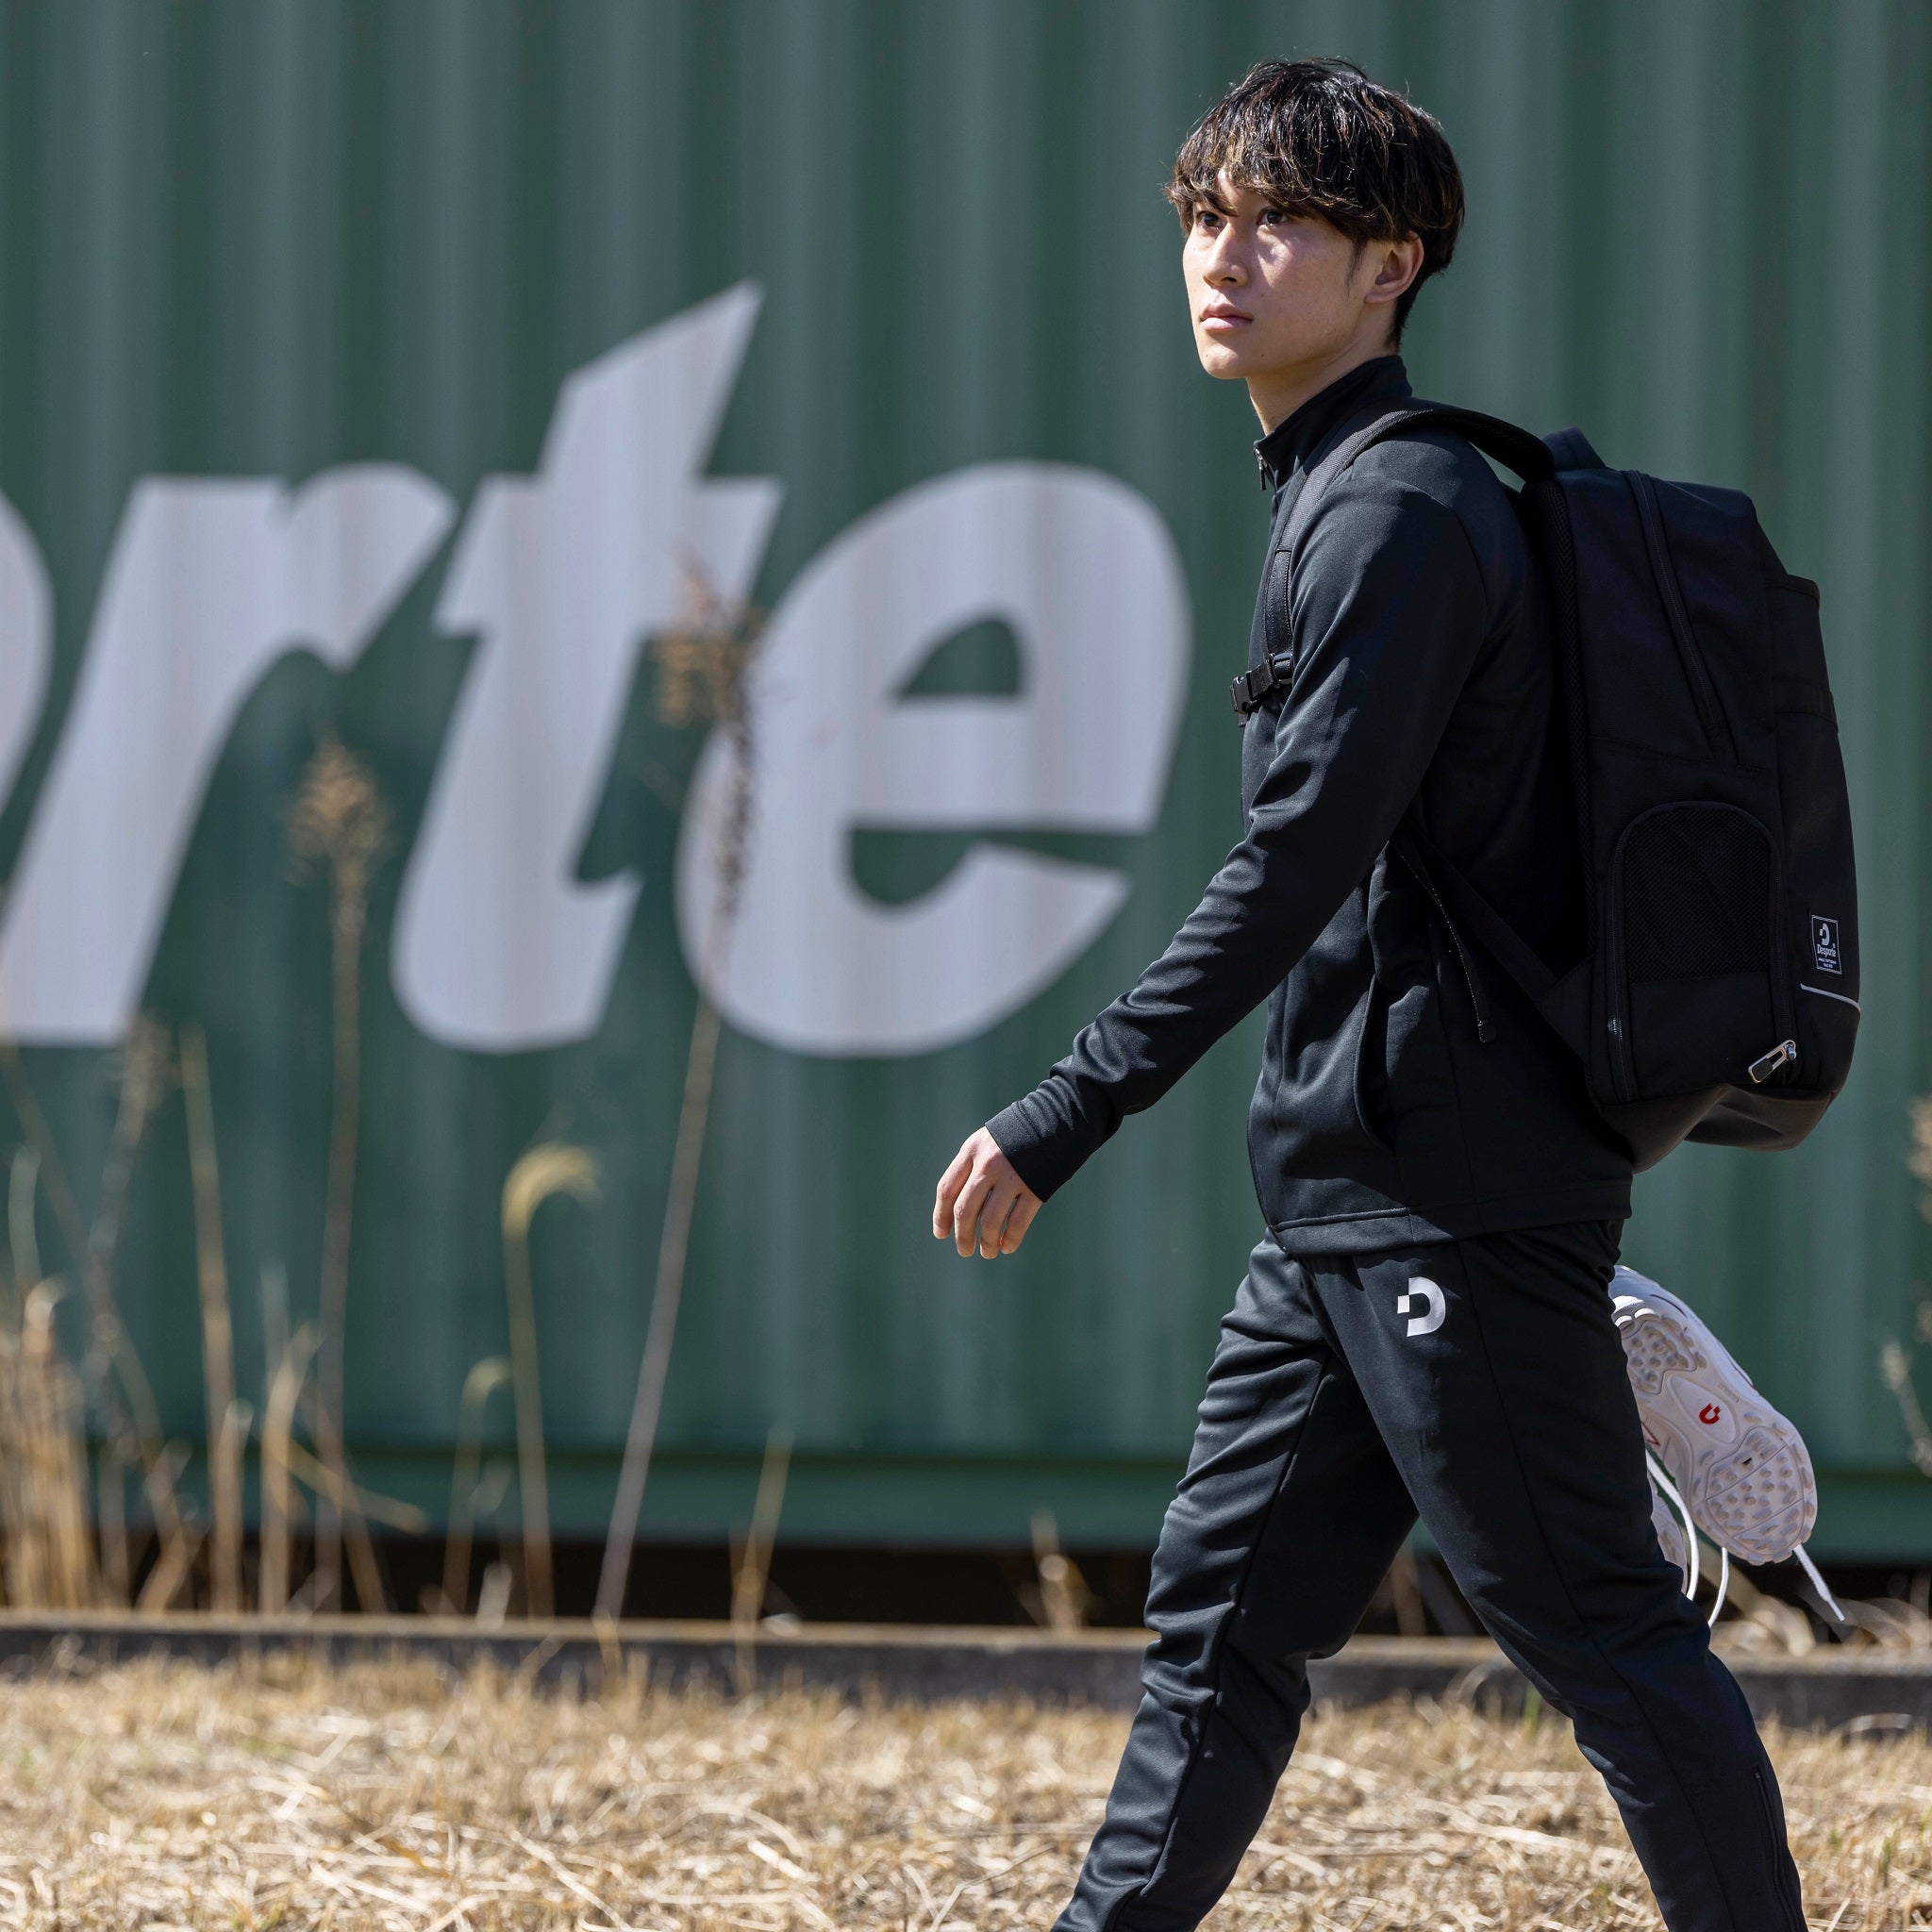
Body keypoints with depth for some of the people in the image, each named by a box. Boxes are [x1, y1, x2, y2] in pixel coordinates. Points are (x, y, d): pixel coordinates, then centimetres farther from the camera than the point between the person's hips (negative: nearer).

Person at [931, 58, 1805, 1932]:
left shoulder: (1404, 511, -13)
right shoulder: (1331, 504, 18)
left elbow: (1290, 866, -21)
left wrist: (1060, 1124, -22)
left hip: (1459, 1197, -10)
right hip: (1345, 1196, 10)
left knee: (1601, 1633, -5)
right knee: (1219, 1614, 10)